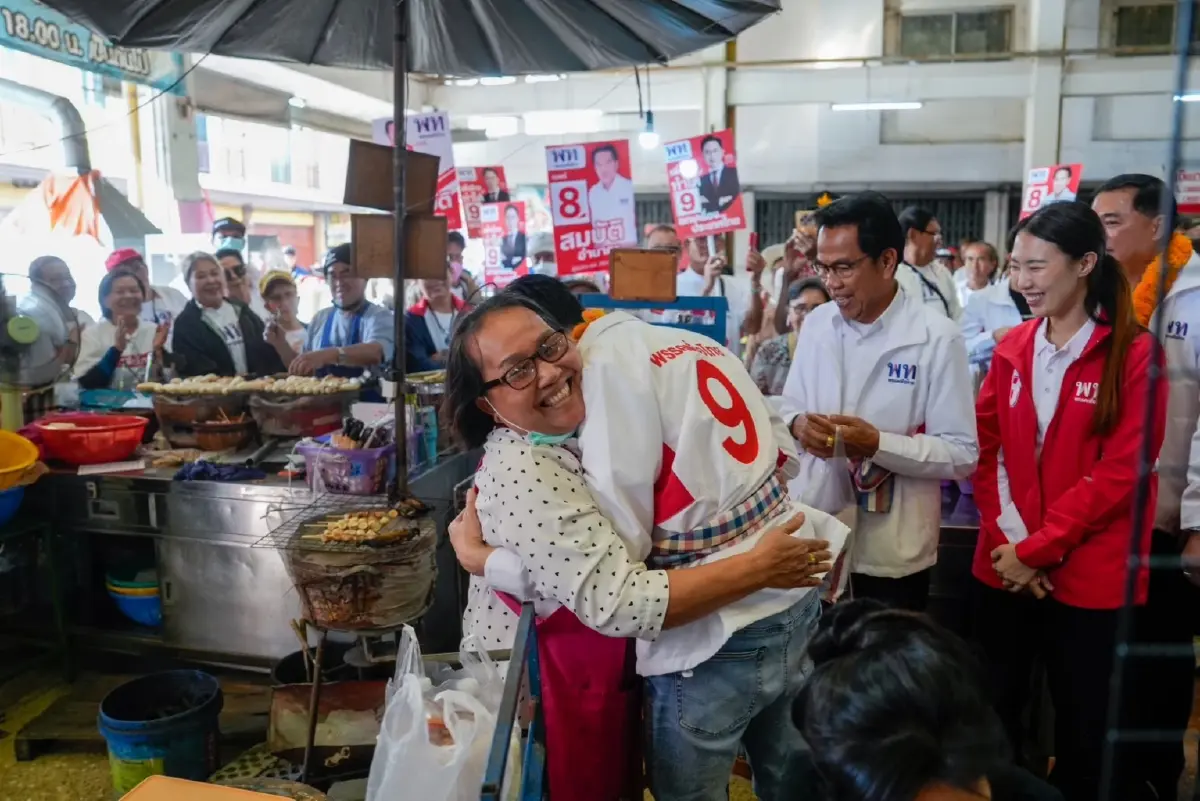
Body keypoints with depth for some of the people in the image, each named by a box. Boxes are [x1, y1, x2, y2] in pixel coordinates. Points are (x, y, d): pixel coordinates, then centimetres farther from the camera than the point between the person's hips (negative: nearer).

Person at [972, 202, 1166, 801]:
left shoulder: (1134, 354, -9)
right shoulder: (1012, 348, 5)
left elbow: (1120, 472, -13)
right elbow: (986, 450, 3)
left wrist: (1038, 548, -15)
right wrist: (1007, 540, -9)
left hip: (1089, 576, -3)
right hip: (1004, 565, 4)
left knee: (1084, 725, 13)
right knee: (995, 711, 15)